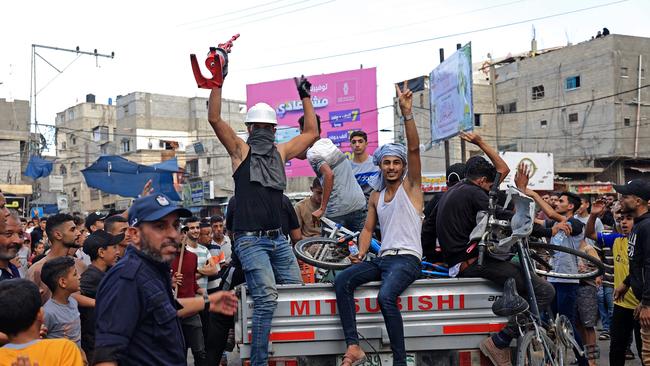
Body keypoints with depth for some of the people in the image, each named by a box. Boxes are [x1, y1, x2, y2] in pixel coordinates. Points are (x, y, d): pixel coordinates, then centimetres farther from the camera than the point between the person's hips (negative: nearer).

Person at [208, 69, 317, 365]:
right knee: (267, 299, -19)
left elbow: (311, 133, 26)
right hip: (250, 239, -6)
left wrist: (305, 96, 27)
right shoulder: (240, 150, 3)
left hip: (277, 238, 6)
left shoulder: (280, 152, 17)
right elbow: (214, 118, -9)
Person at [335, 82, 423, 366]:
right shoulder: (376, 196, 20)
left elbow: (414, 149, -11)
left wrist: (407, 112, -23)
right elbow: (368, 229, 21)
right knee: (342, 281, -19)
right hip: (382, 258, 6)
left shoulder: (411, 186, 3)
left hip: (407, 259, -6)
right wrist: (361, 253, 0)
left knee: (386, 296, -33)